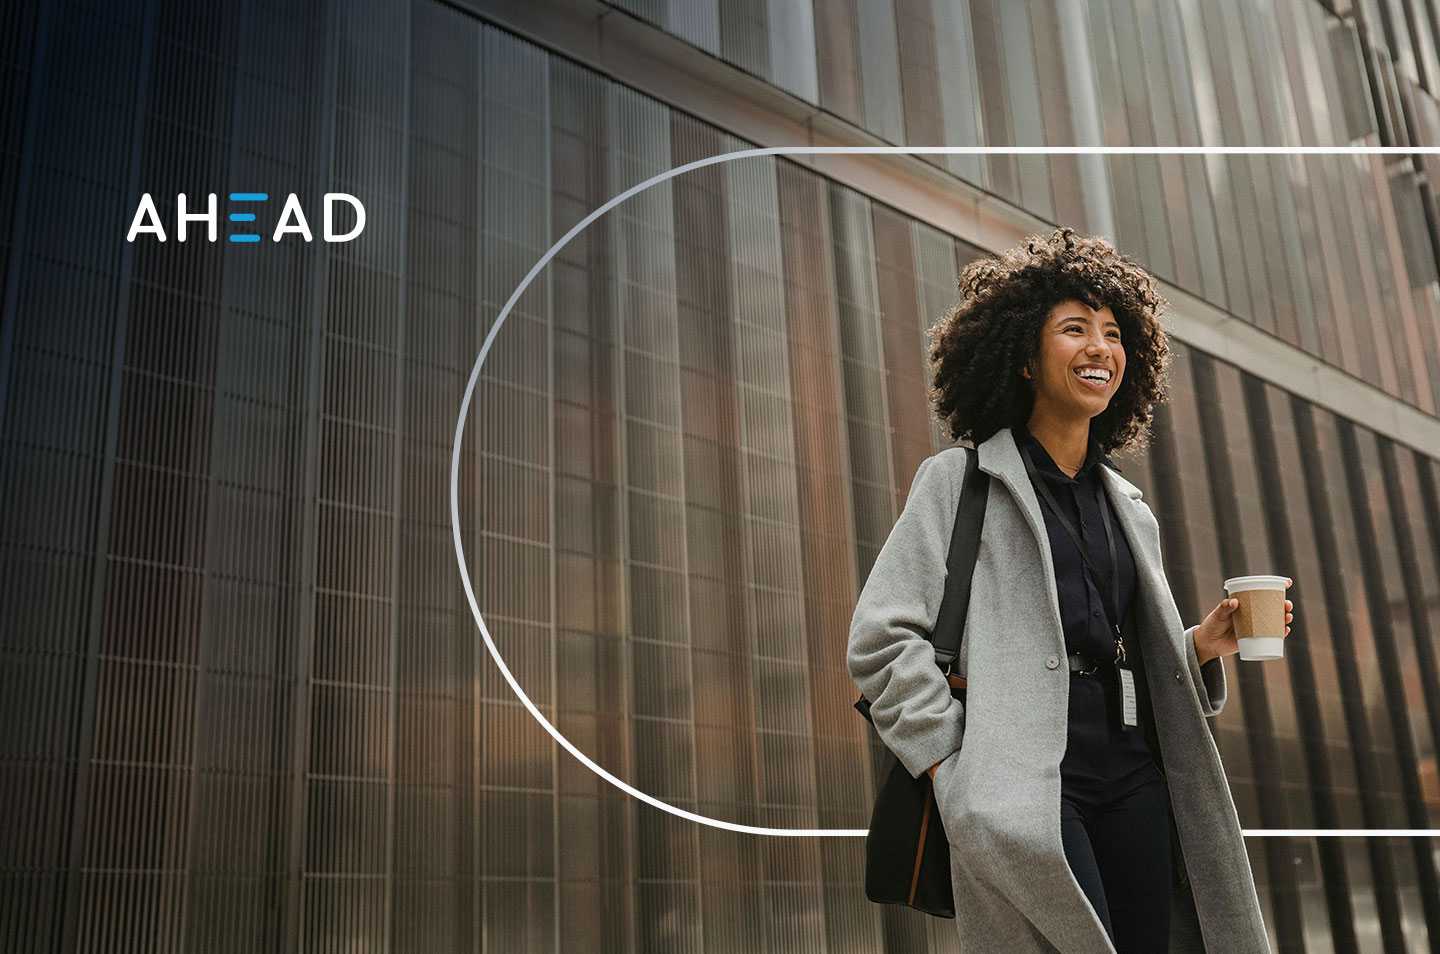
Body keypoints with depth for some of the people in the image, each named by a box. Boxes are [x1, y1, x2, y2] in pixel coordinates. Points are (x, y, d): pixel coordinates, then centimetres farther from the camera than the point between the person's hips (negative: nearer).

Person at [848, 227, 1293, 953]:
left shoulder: (1127, 507, 19)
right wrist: (958, 768, -14)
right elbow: (881, 636, -7)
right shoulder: (961, 480, 1)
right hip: (1030, 782, -6)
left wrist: (1202, 646, 6)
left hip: (1134, 779, 6)